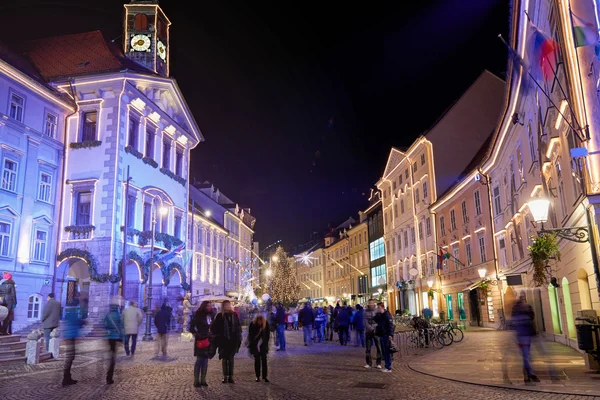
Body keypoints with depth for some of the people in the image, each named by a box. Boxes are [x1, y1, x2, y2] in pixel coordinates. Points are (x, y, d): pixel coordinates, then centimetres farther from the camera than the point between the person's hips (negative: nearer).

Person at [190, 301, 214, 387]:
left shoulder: (210, 316, 9)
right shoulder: (198, 315, -8)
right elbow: (192, 327, -7)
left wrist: (212, 336, 7)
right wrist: (197, 335, -12)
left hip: (208, 340, 6)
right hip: (200, 340, -6)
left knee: (205, 360, 7)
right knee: (199, 360, -5)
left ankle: (203, 380, 12)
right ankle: (196, 381, 1)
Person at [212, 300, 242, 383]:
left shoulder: (234, 315, 7)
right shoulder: (220, 316, 0)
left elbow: (238, 327, 10)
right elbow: (214, 327, 2)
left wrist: (239, 337, 5)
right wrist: (217, 337, -5)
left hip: (233, 340, 2)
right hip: (223, 340, -2)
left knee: (231, 358, 5)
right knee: (224, 358, 3)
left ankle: (231, 376, 10)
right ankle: (225, 377, 9)